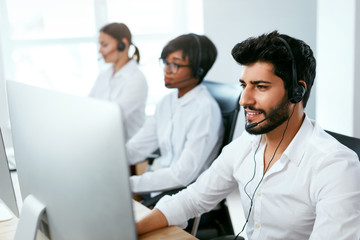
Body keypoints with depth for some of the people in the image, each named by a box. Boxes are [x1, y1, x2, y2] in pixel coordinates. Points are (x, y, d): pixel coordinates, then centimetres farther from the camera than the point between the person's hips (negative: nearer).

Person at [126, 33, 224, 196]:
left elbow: (183, 175, -22)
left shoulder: (205, 109, -18)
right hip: (159, 180, 7)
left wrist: (128, 184, -25)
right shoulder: (167, 102, 9)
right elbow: (137, 148, 9)